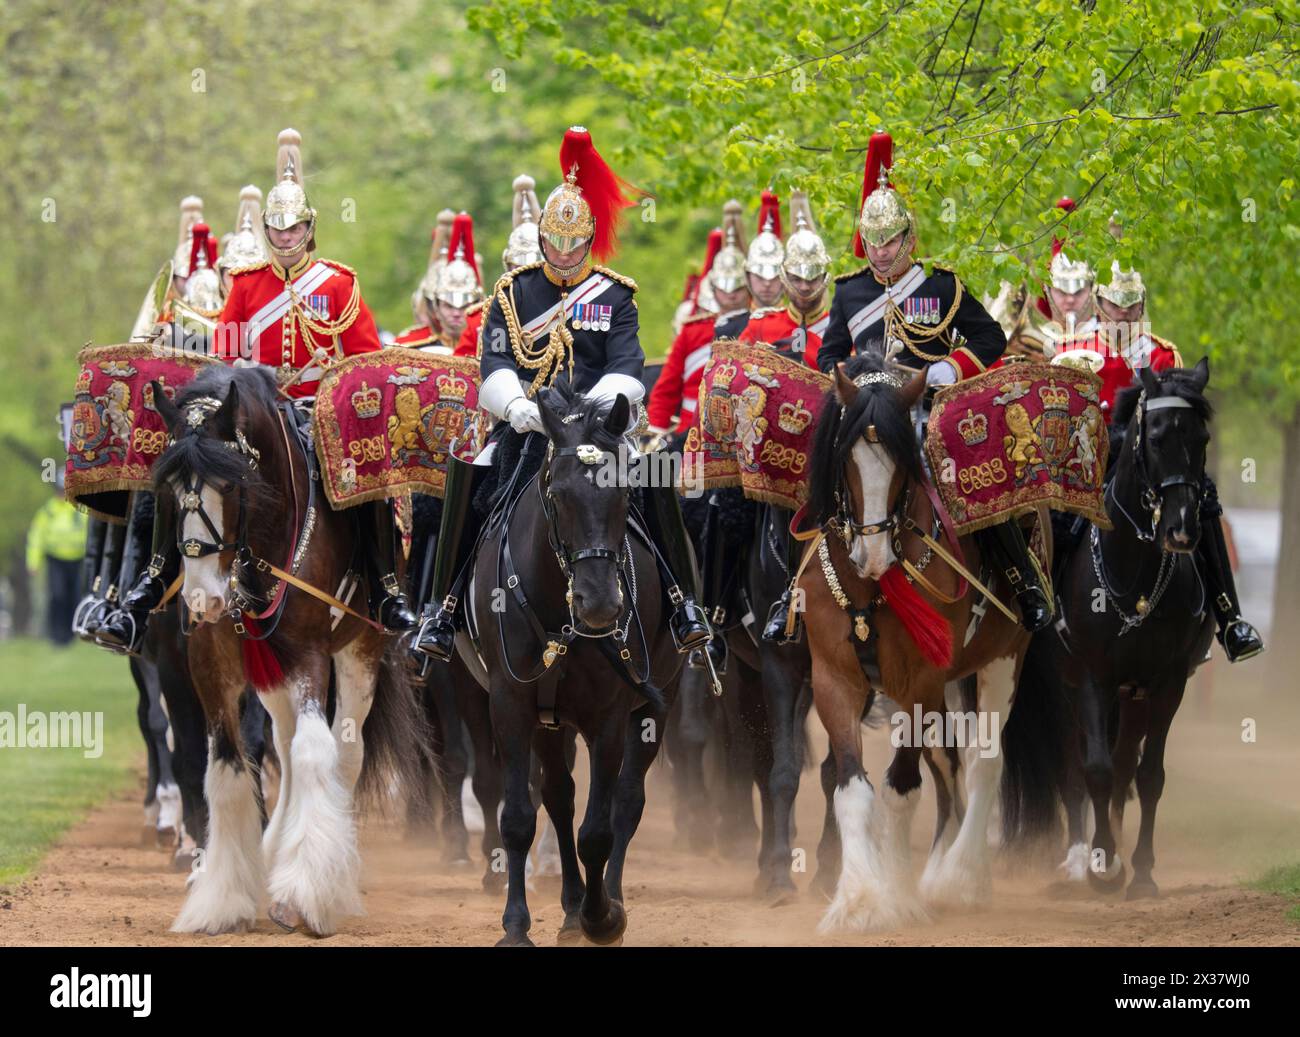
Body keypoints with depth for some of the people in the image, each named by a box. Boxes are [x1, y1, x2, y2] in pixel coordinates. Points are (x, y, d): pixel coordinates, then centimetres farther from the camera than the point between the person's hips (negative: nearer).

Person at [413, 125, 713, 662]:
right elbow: (495, 362, -2)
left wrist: (596, 406, -25)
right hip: (525, 425, 0)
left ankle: (685, 603, -21)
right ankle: (444, 608, -21)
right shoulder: (513, 292, 10)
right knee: (465, 473, -28)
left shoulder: (614, 295, 9)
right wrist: (516, 405, -24)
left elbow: (627, 367, -4)